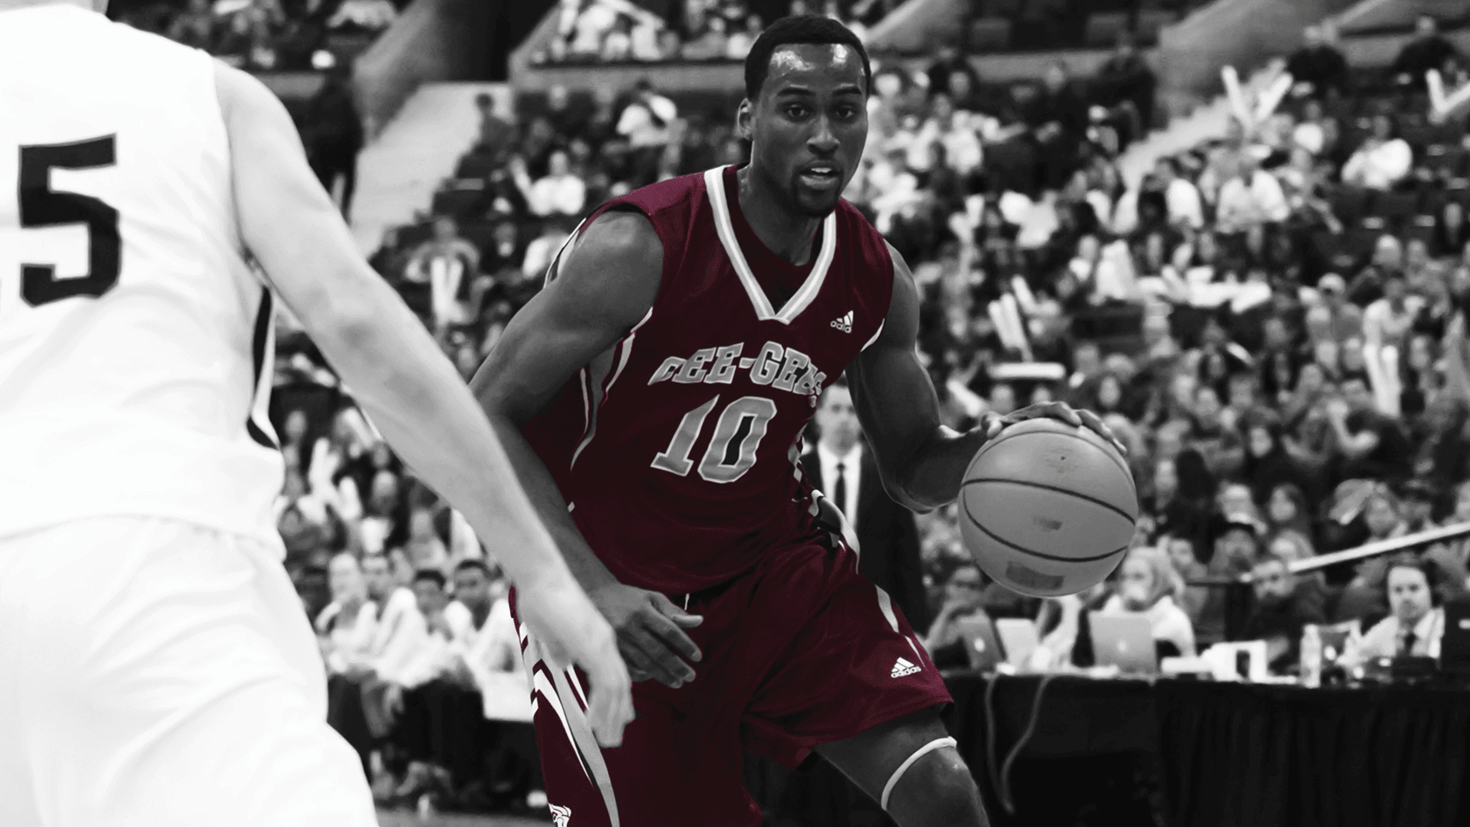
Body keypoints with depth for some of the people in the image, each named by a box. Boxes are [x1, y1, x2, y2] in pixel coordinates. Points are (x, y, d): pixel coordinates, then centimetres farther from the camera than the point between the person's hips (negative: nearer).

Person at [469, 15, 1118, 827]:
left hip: (773, 561, 4)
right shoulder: (639, 248, -23)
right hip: (611, 575, -4)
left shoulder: (877, 281, -4)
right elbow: (485, 418, -21)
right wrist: (597, 591, -29)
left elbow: (911, 466, 10)